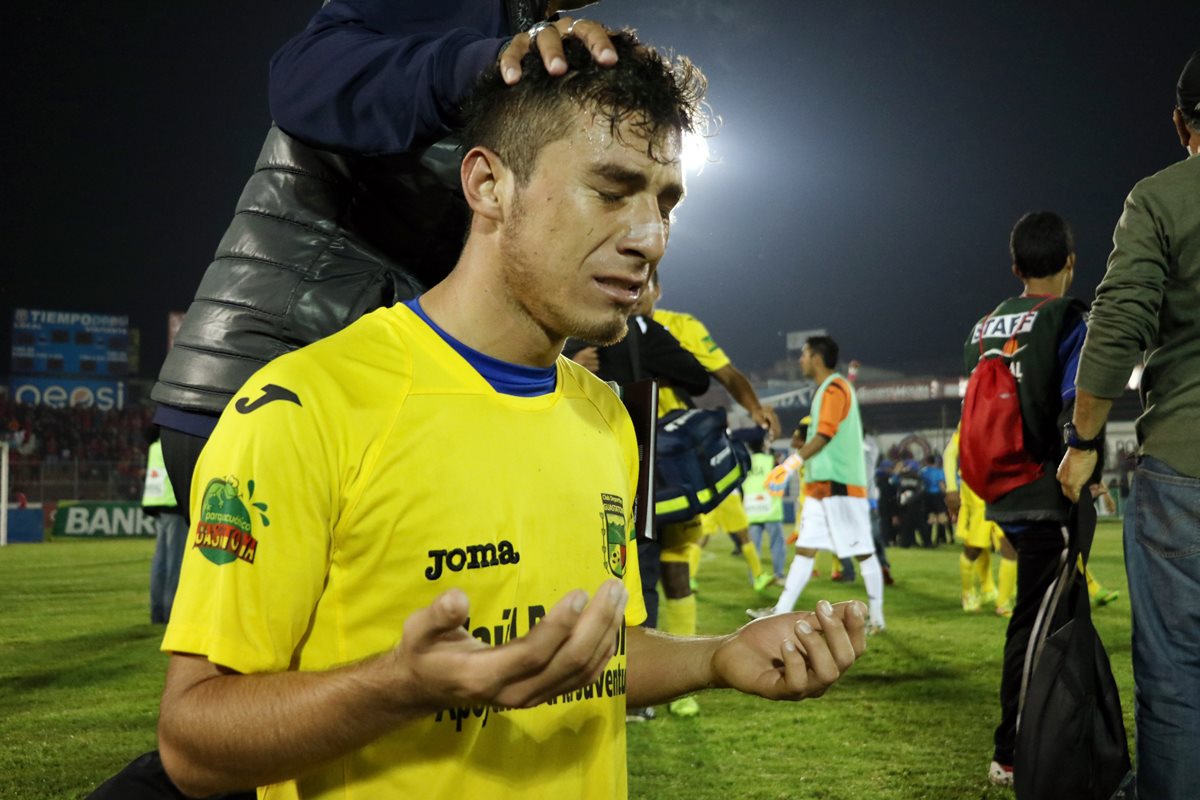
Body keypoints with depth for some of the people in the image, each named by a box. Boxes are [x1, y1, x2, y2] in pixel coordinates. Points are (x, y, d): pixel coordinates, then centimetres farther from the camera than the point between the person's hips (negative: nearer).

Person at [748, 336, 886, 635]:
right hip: (822, 486, 10)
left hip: (840, 485, -10)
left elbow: (824, 435, -20)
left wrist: (790, 464, -22)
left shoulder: (834, 389, -11)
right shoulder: (826, 389, 18)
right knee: (805, 548, 6)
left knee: (863, 552, -2)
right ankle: (782, 612, 6)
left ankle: (876, 618, 3)